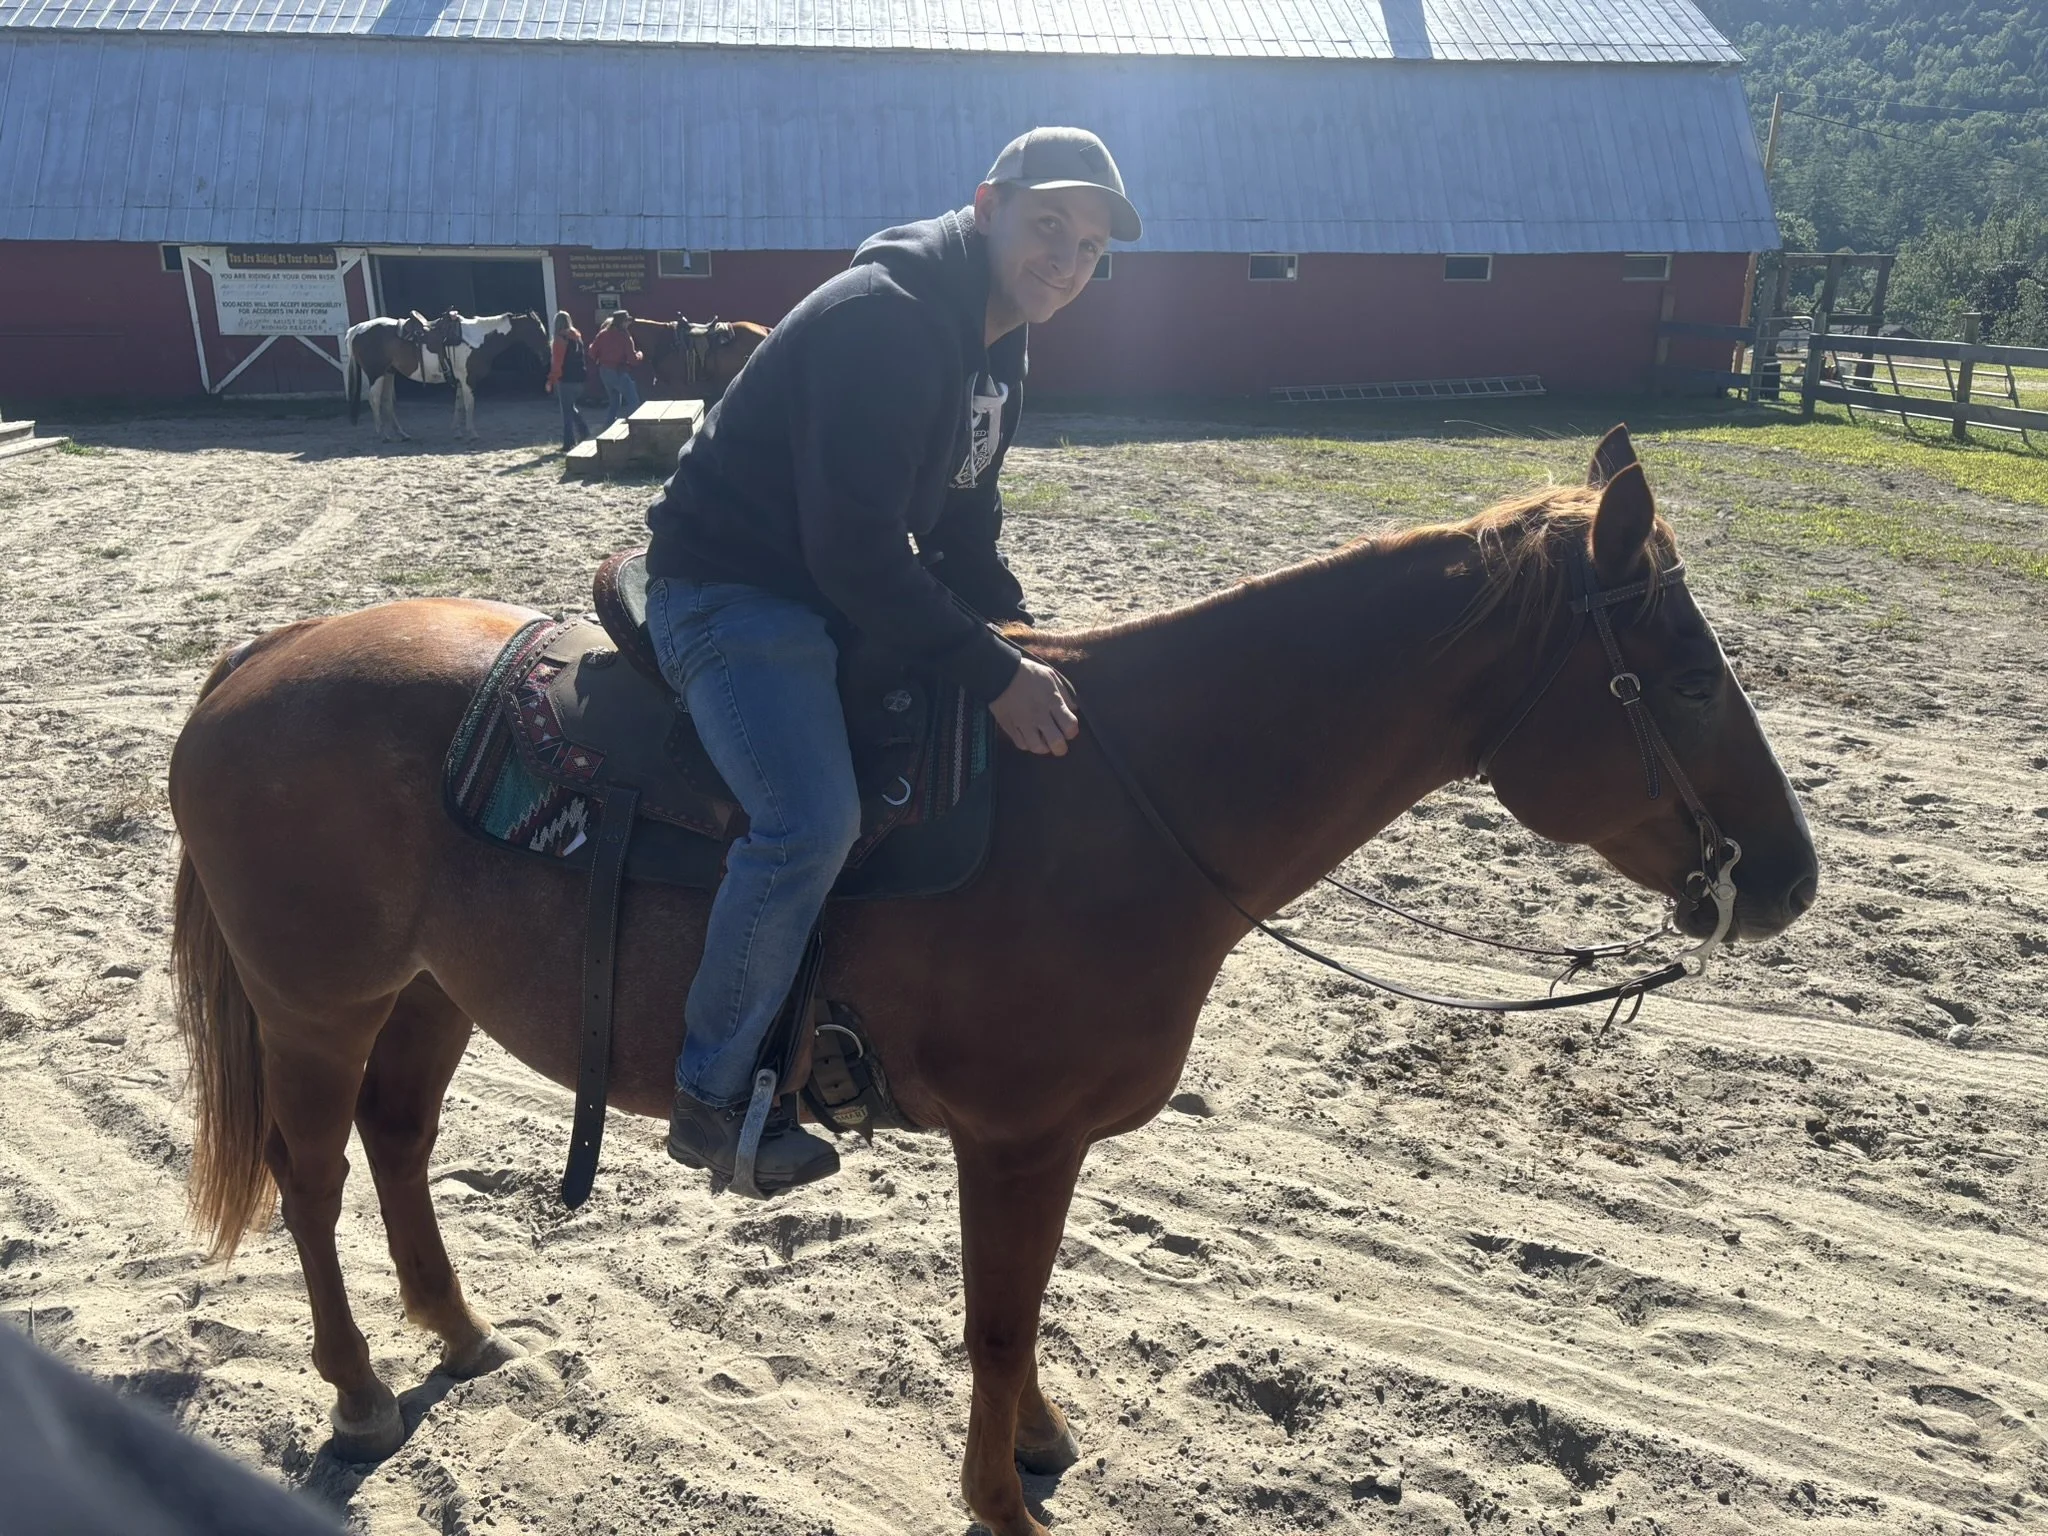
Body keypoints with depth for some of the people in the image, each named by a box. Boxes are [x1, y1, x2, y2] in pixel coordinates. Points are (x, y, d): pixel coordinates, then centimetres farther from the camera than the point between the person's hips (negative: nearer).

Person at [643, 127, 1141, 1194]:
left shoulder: (997, 347, 10)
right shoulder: (882, 318, -22)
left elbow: (963, 530, 16)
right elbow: (855, 554, -27)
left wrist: (1028, 653, 3)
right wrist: (995, 673, -25)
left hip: (839, 591, 10)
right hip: (728, 588, -10)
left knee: (994, 761, 11)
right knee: (814, 819, -28)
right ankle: (713, 1094, -9)